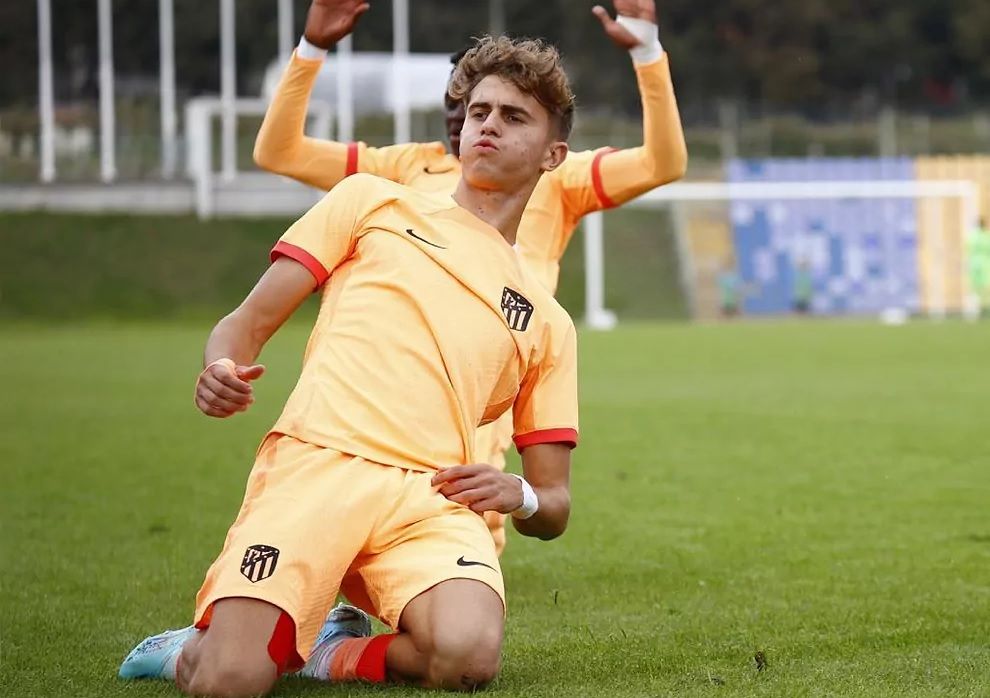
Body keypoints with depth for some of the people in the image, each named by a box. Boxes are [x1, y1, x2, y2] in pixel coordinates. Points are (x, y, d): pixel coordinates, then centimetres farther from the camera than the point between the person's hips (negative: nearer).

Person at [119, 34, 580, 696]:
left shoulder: (546, 321, 26)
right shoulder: (373, 201, 22)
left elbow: (554, 505, 24)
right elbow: (248, 323, 16)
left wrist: (522, 496, -1)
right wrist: (222, 370, -8)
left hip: (433, 496, 2)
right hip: (313, 465, -2)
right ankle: (198, 645, 12)